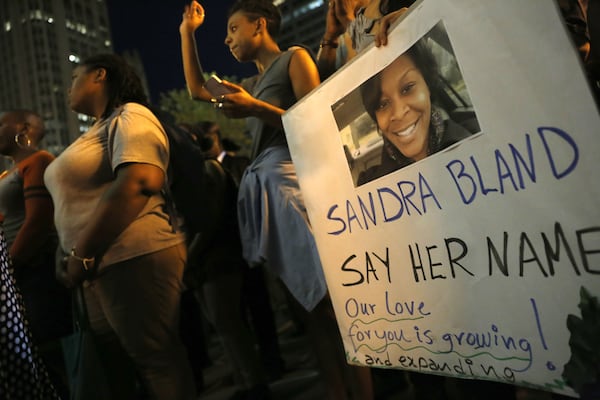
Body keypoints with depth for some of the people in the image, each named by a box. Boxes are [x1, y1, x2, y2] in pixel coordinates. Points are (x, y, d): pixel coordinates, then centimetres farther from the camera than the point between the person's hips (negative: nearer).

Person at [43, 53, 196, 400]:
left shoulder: (129, 116, -7)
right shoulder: (98, 129, 22)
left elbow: (139, 183, -24)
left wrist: (82, 254, -19)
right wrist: (80, 257, 9)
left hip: (134, 259, -10)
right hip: (103, 265, 10)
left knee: (156, 360, 0)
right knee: (115, 364, 16)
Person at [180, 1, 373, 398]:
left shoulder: (295, 58, 6)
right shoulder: (253, 83, 26)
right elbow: (197, 89, 32)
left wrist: (255, 109, -14)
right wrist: (187, 32, 34)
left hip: (292, 178, -7)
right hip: (263, 188, 7)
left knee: (332, 296, -13)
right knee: (312, 301, 5)